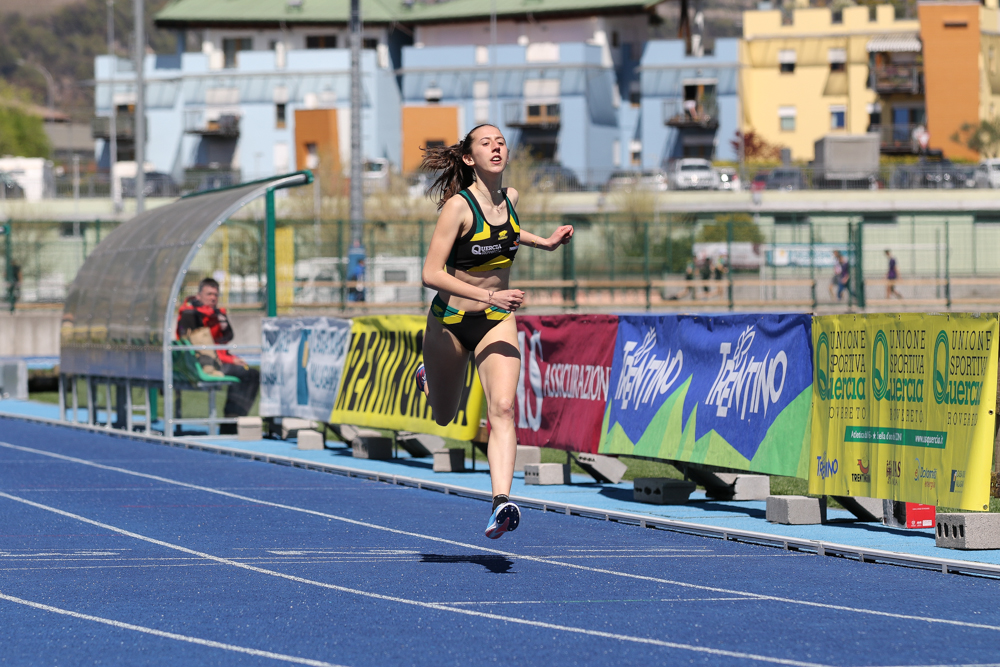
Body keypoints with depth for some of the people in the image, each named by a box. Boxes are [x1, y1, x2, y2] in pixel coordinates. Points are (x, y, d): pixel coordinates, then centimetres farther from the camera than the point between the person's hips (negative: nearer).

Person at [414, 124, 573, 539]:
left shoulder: (510, 198, -2)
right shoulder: (458, 206, -20)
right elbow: (431, 274, -25)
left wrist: (544, 243, 11)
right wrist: (487, 295, -33)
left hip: (497, 322, 3)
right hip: (450, 321, -3)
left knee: (502, 408, -20)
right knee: (444, 416, 18)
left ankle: (501, 503, -31)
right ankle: (430, 377, 54)